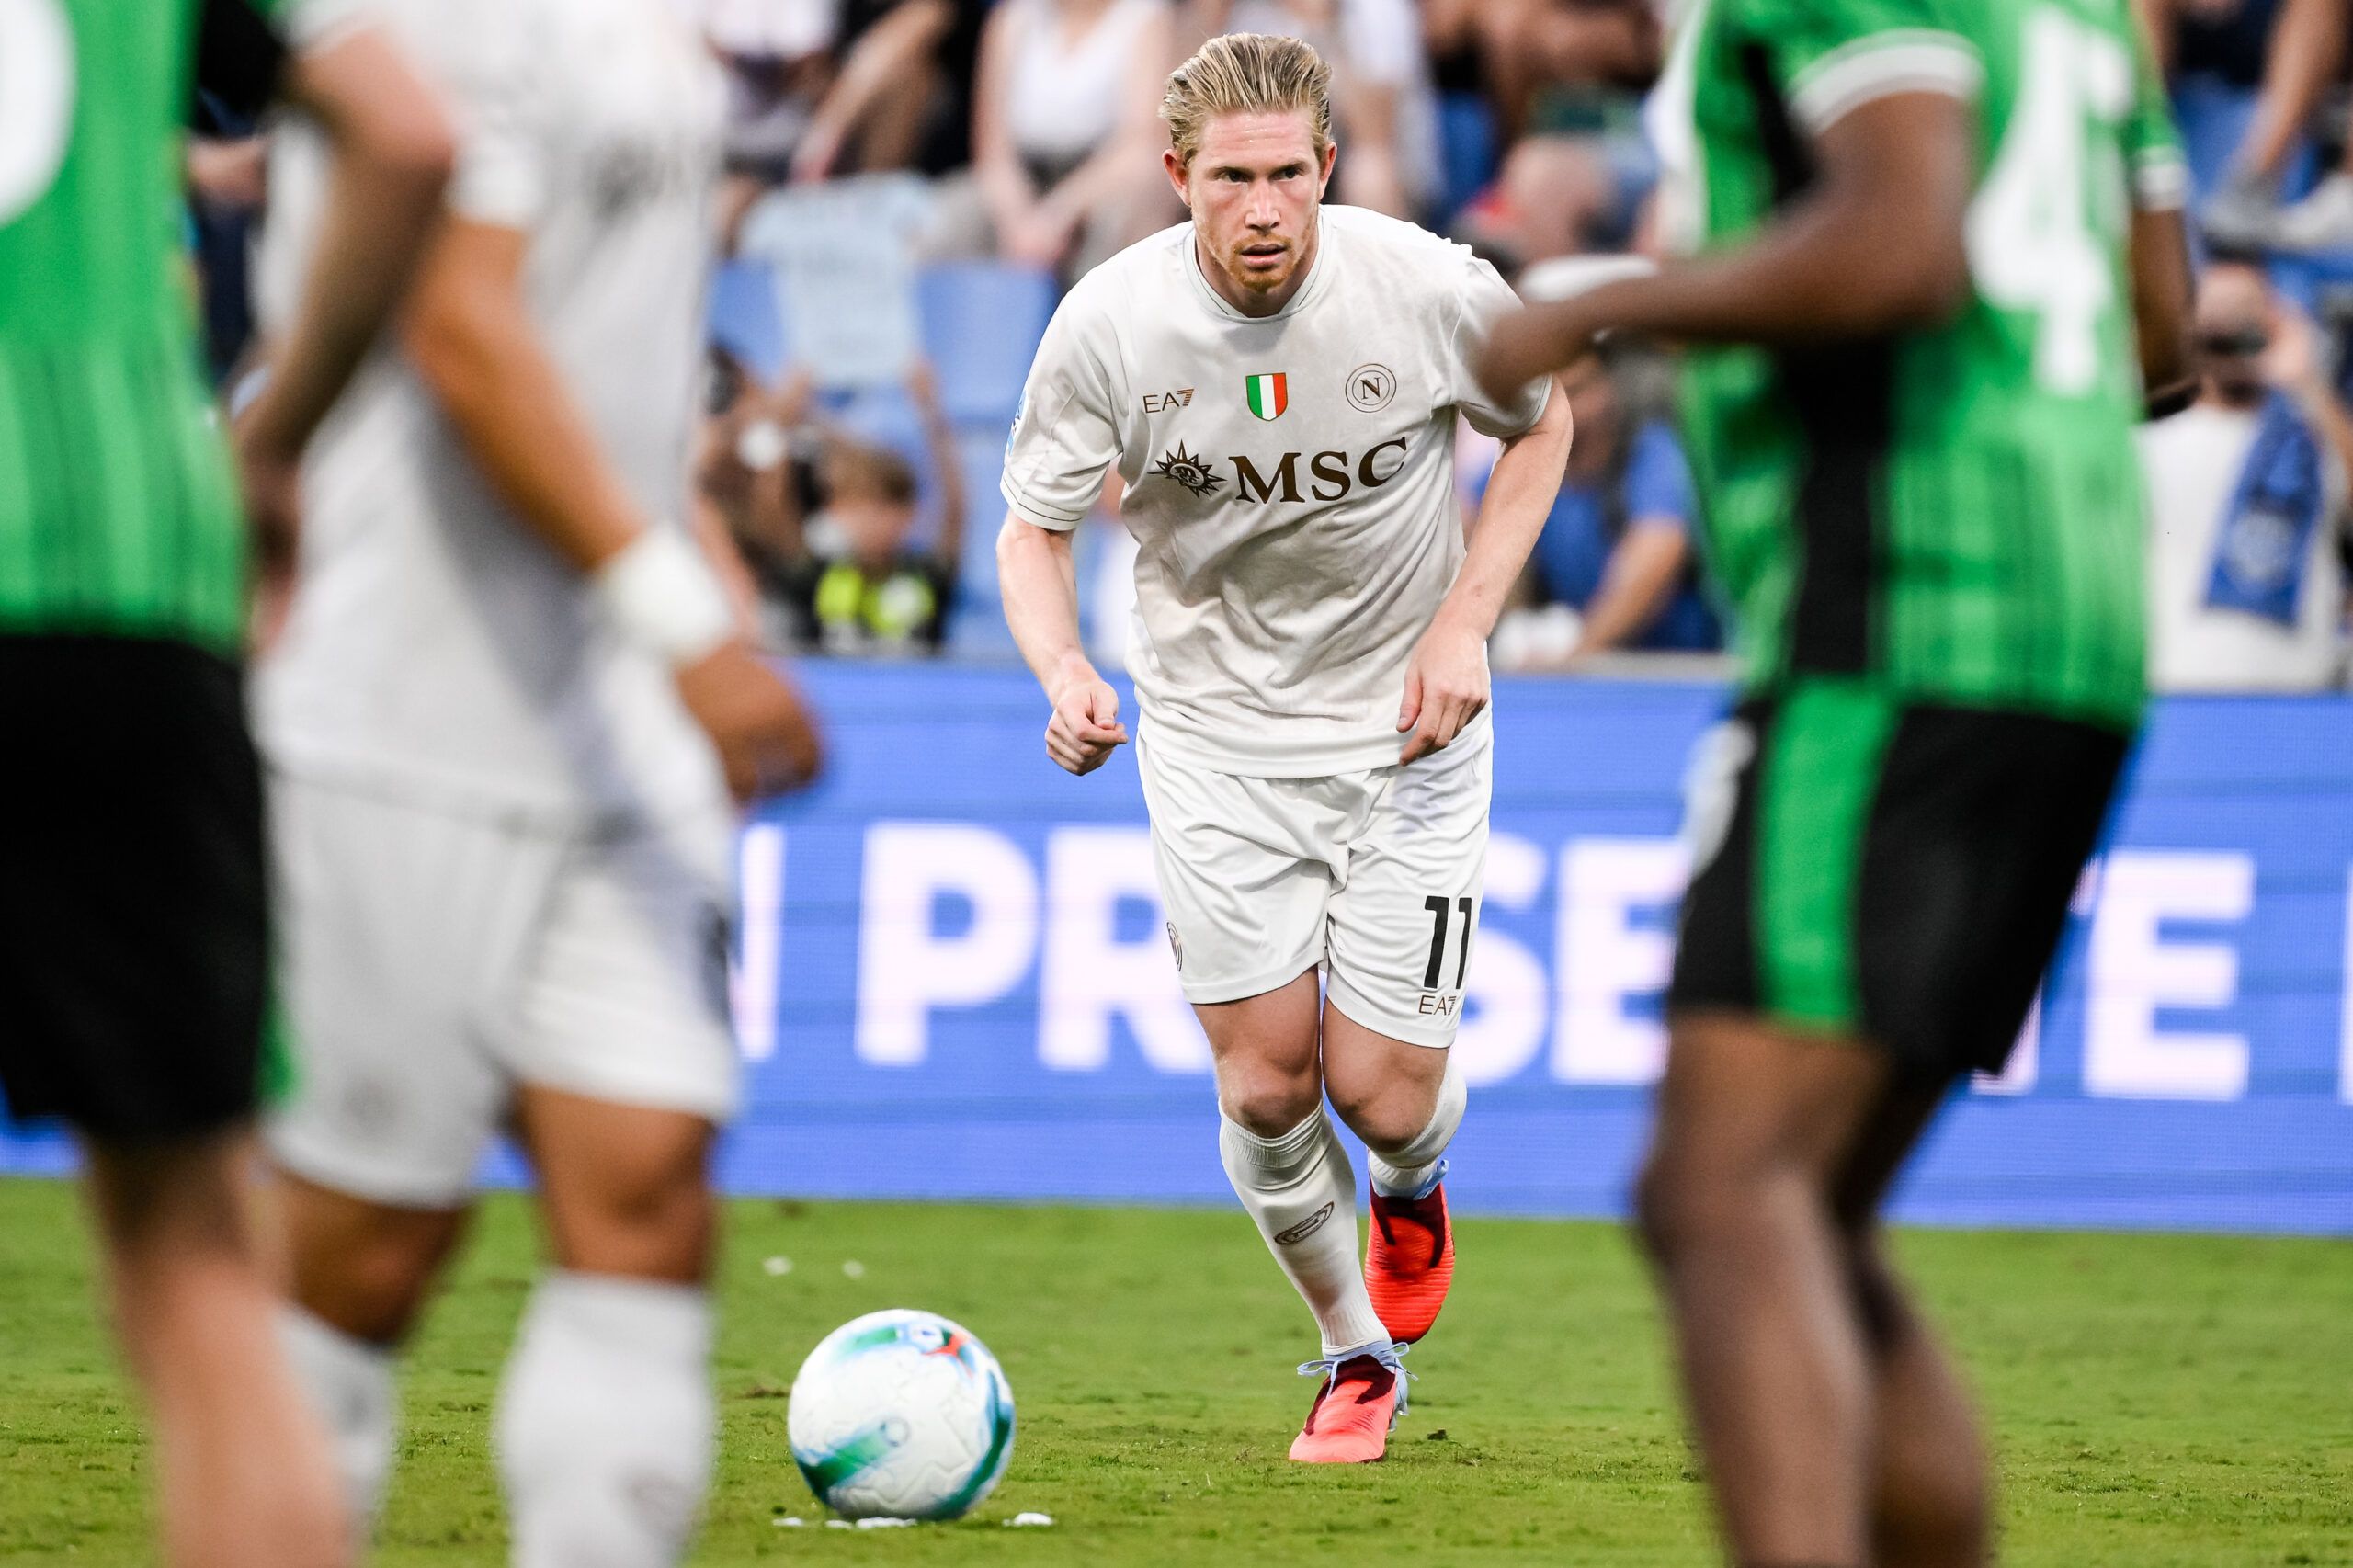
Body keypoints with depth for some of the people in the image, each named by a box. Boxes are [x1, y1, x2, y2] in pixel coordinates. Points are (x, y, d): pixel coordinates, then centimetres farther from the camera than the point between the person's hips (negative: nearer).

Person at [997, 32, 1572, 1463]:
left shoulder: (1429, 289, -17)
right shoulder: (1108, 325, -16)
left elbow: (1541, 420, 3)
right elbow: (1034, 531, -4)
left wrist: (1467, 623, -7)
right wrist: (1064, 670, -25)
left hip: (1406, 724, -1)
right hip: (1215, 738, 1)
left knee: (1381, 1092, -6)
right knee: (1266, 1087, -4)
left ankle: (1414, 1189, 34)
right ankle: (1358, 1355, 23)